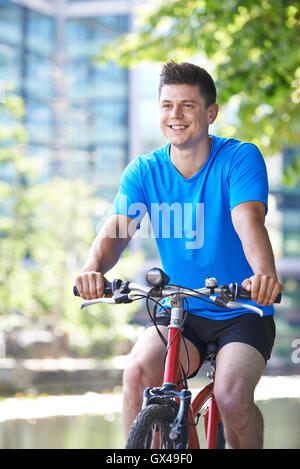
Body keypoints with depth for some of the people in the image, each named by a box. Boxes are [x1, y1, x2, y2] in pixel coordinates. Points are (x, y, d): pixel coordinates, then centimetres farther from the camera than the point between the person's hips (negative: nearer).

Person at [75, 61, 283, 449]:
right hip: (179, 313, 3)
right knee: (138, 372, -26)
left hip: (244, 314, -2)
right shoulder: (144, 171, -2)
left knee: (231, 395, -26)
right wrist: (93, 269, -39)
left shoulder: (241, 158, -10)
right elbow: (116, 228, -15)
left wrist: (264, 274, -48)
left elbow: (249, 222, -27)